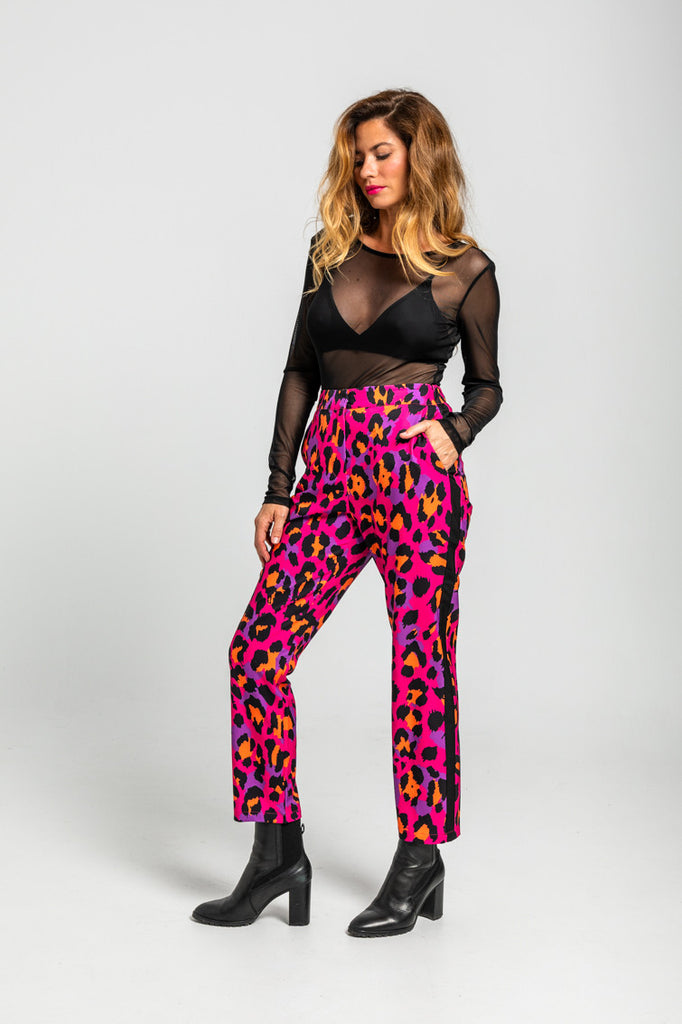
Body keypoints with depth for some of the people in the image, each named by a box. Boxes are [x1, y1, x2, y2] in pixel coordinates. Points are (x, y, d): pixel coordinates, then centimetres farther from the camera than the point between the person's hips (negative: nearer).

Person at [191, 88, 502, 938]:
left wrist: (454, 433, -9)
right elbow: (301, 370, 13)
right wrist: (278, 487, 8)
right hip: (330, 471, 4)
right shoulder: (330, 250, 14)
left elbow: (486, 385, 12)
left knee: (420, 661, 1)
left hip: (414, 469, -4)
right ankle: (277, 851, 7)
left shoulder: (464, 268, 4)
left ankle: (421, 856, 15)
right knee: (257, 647, -4)